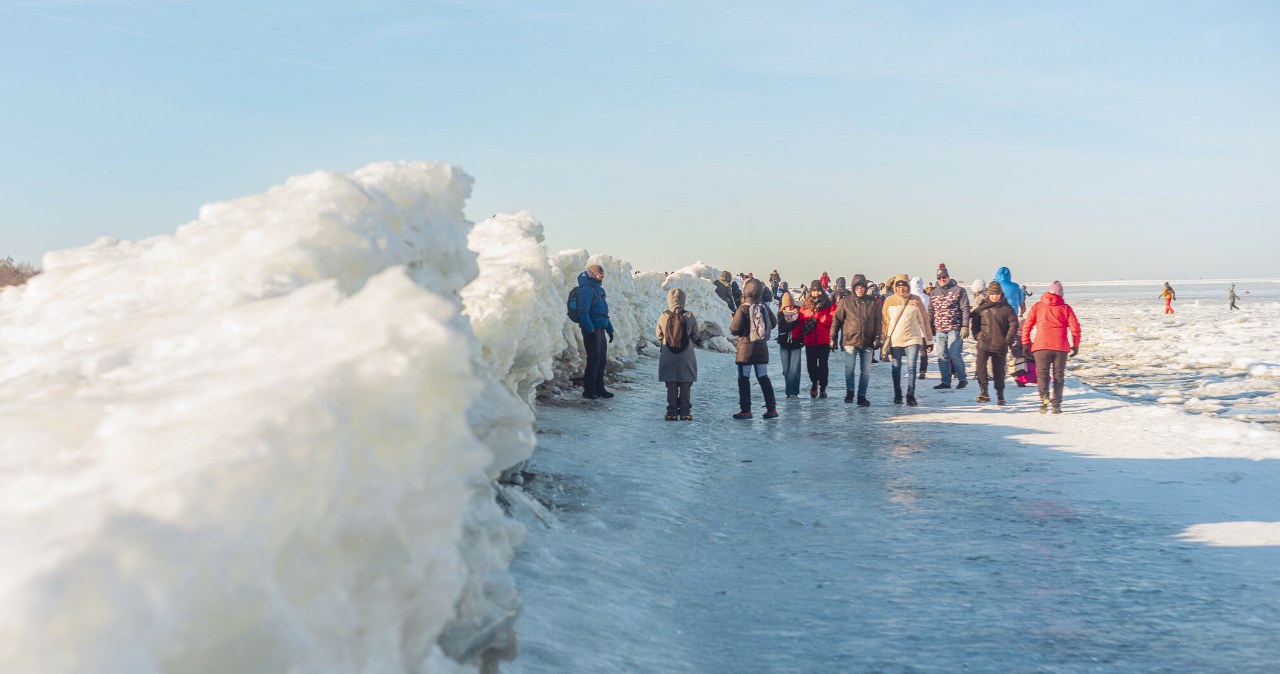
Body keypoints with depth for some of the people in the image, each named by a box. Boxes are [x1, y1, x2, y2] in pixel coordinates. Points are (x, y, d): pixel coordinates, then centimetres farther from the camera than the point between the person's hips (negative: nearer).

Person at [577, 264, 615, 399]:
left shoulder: (598, 289, 18)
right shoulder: (586, 289, -12)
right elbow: (583, 312, -19)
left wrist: (610, 329, 22)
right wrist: (591, 330, -24)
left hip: (600, 329, 9)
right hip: (592, 330, -9)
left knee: (601, 360, 11)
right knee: (594, 360, -8)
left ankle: (599, 389, 19)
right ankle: (588, 390, -1)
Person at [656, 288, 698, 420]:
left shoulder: (663, 317, -9)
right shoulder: (689, 316, -10)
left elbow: (659, 335, 2)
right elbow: (695, 334, 2)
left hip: (668, 359, 0)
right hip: (686, 358, 0)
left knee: (671, 387, 8)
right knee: (685, 387, 10)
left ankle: (672, 412, 8)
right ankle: (685, 412, 11)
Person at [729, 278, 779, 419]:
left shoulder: (743, 309, -15)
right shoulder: (764, 307, -1)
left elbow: (734, 330, -16)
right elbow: (773, 323, 10)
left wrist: (734, 319, 5)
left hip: (746, 349, -5)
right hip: (762, 348, 5)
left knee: (743, 379, 3)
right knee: (763, 377, 11)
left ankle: (745, 410, 1)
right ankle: (771, 408, 8)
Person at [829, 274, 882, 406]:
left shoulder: (873, 302, 5)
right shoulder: (845, 302, 2)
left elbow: (877, 322, 7)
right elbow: (836, 320, 5)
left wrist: (877, 338, -1)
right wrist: (833, 338, 1)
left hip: (867, 342, 2)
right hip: (850, 340, -1)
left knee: (865, 371, 5)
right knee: (849, 367, -8)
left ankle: (862, 396, 14)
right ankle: (849, 392, 11)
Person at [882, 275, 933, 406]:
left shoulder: (916, 300, 1)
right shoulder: (889, 301, 2)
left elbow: (924, 320, 7)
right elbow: (884, 321, 6)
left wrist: (928, 339, 9)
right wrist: (883, 340, 4)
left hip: (913, 339, -1)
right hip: (894, 340, 1)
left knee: (911, 368, -7)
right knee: (896, 369, 8)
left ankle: (910, 395, -3)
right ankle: (897, 395, 19)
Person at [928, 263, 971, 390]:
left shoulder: (958, 290, -1)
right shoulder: (934, 293, 15)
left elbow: (965, 310, -5)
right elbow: (931, 312, 19)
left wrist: (965, 327, -11)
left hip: (954, 329, -5)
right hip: (939, 330, 5)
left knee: (954, 354, -9)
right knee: (942, 356, 5)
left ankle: (962, 378, 7)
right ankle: (946, 382, 12)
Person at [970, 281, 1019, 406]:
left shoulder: (1006, 308, 2)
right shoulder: (982, 307, 7)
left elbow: (1013, 324, 0)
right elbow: (974, 321, 15)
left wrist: (1007, 340, -5)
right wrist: (977, 336, 4)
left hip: (1000, 346, -1)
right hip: (983, 344, 1)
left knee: (999, 370, 5)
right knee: (980, 365, -18)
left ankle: (1000, 395, 17)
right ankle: (984, 392, -10)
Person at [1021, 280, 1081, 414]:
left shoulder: (1037, 306, 7)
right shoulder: (1066, 308, 7)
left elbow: (1026, 325, 3)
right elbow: (1075, 328, 3)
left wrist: (1025, 343, 10)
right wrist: (1075, 346, 12)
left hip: (1041, 346, -1)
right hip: (1061, 347, 1)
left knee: (1042, 373, 5)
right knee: (1058, 376, 10)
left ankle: (1044, 396, -21)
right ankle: (1056, 405, 7)